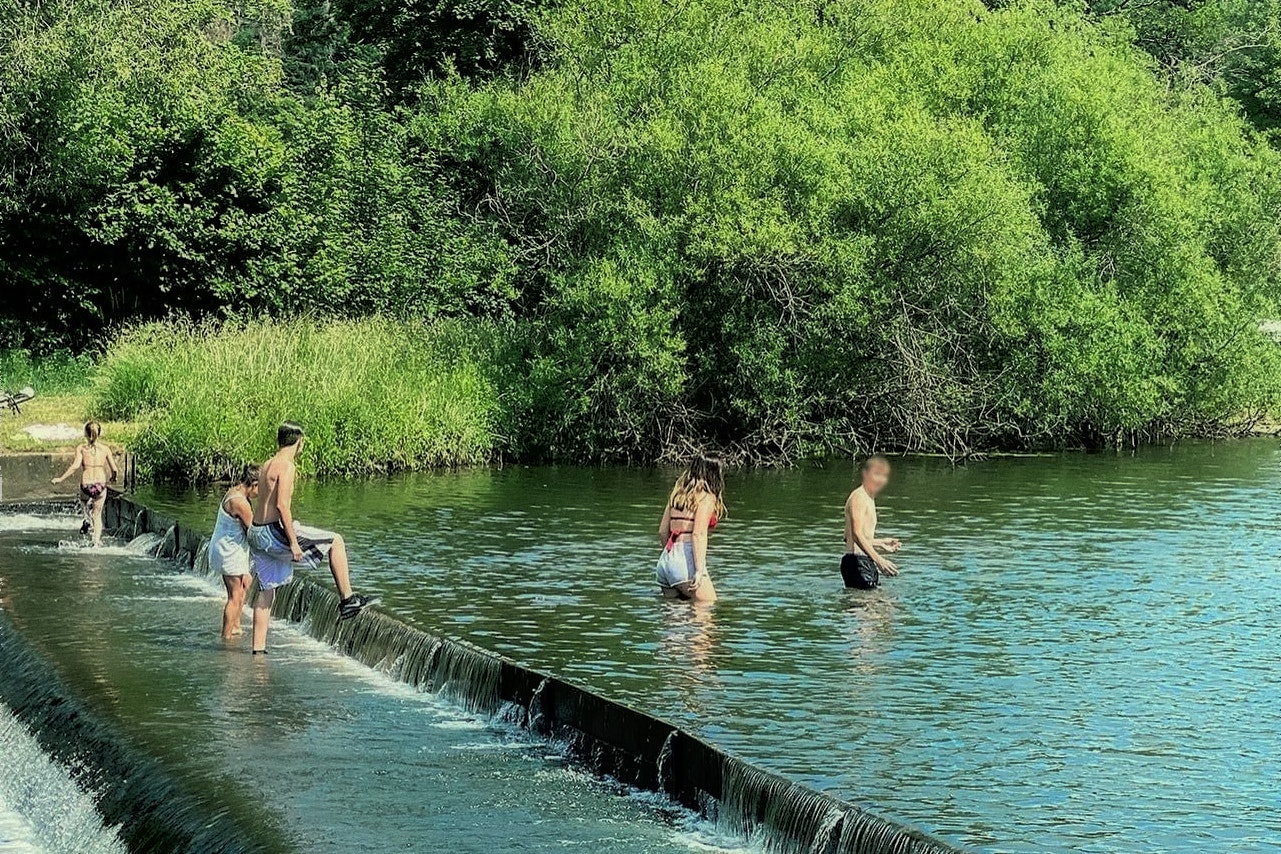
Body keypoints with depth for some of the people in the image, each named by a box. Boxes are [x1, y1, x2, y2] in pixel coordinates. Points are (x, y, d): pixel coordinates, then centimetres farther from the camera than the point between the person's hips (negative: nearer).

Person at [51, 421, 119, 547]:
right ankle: (97, 542, 8)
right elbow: (114, 469, 2)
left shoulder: (81, 448, -4)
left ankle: (88, 520, 8)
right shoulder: (105, 448, 1)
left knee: (84, 501, 34)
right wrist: (113, 478, 24)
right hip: (101, 485, 1)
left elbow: (75, 466, -16)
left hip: (86, 485, -1)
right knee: (97, 515, 16)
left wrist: (60, 479, -10)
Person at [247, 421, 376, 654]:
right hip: (275, 531, -9)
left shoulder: (267, 465, 16)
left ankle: (258, 648, 14)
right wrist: (293, 542, -20)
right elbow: (282, 505, -21)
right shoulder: (286, 466, -12)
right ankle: (346, 599, 2)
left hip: (256, 532, 9)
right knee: (335, 541, 2)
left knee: (266, 591, 14)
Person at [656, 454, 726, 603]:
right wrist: (699, 569, -17)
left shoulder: (678, 494, 20)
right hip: (685, 559, -8)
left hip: (665, 559, 8)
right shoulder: (706, 497, -2)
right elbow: (699, 534, -13)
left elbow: (662, 532, 19)